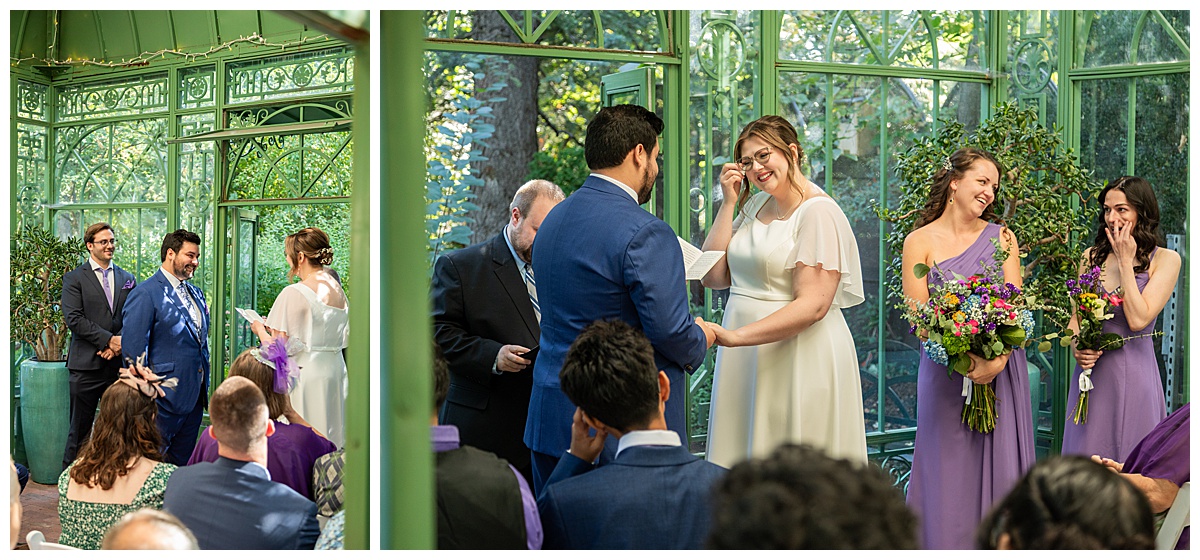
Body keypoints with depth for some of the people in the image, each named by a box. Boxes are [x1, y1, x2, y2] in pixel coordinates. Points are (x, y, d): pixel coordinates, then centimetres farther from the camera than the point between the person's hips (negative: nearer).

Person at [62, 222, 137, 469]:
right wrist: (108, 339, -13)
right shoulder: (74, 279, 2)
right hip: (87, 364, -3)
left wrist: (120, 342, -9)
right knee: (81, 427, -1)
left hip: (119, 363, 4)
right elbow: (74, 319, -8)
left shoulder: (128, 279, 15)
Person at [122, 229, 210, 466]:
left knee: (183, 462, 13)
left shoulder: (196, 293, 16)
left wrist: (204, 386, 16)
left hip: (194, 395, 8)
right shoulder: (146, 293, -10)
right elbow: (133, 347, -13)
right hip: (165, 396, -8)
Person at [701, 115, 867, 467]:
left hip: (800, 357, -7)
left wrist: (735, 336, -24)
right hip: (746, 360, 7)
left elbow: (813, 305, -19)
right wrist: (729, 203, 3)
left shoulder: (819, 212, -11)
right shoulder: (755, 205, 13)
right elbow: (714, 277, 6)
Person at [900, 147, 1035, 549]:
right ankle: (948, 543, 9)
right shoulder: (920, 242, 0)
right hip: (945, 374, -2)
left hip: (1001, 371, 2)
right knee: (949, 469, 1)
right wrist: (965, 359, -19)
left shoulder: (1001, 237, 9)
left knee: (998, 467, 4)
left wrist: (998, 359, -16)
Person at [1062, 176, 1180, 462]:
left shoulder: (1165, 260, -3)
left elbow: (1138, 319, -14)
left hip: (1134, 374, -3)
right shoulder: (1091, 256, 9)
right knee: (1086, 456, 6)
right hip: (1091, 370, 4)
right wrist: (1077, 347, -8)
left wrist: (1125, 261, -9)